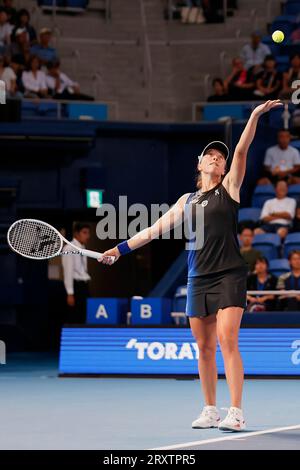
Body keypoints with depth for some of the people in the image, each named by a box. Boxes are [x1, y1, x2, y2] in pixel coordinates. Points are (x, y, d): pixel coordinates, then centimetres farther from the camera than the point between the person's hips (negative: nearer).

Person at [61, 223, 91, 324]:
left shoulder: (83, 249, 15)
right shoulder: (69, 249, -9)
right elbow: (68, 272, -14)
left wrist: (85, 287, 13)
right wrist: (70, 294, -17)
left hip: (84, 286, 8)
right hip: (75, 285, -8)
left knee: (82, 319, 8)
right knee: (73, 320, -7)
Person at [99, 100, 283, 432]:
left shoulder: (229, 188, 6)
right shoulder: (187, 201, 17)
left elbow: (241, 151, -6)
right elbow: (155, 229, 20)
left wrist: (254, 116, -17)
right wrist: (121, 249, 17)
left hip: (229, 275, -5)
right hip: (198, 279, 5)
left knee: (227, 341, -14)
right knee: (204, 347, 6)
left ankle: (236, 413, -14)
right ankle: (210, 410, 14)